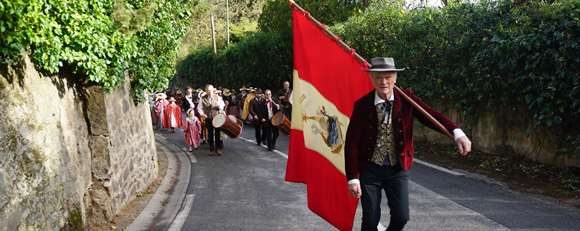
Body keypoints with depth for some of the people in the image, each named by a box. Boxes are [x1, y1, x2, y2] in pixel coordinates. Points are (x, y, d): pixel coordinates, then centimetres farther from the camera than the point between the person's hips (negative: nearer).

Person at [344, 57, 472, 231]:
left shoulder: (406, 99, -4)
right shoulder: (362, 105, -10)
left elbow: (431, 116, -16)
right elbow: (351, 143, -9)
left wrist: (457, 133, -35)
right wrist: (353, 178, -12)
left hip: (398, 169, 2)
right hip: (370, 169, -1)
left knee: (401, 217, 2)